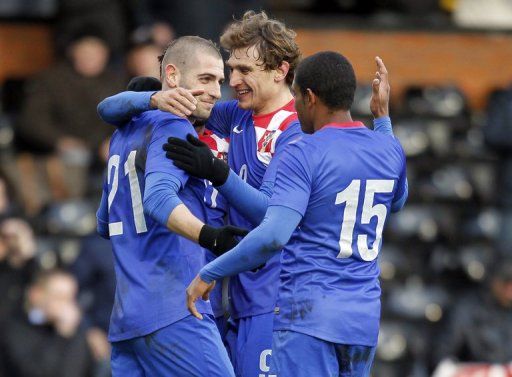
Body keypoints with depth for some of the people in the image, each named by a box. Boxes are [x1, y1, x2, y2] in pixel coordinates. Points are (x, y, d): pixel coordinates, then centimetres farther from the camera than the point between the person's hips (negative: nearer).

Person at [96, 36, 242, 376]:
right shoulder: (174, 128, -6)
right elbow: (158, 198, -25)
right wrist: (209, 236, -40)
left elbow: (105, 224, 30)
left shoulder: (123, 135, 21)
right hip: (175, 313, -9)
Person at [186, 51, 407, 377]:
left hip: (309, 316, -7)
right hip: (365, 317, 7)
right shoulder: (390, 150, 9)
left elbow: (273, 236, -22)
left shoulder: (304, 154, -11)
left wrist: (209, 275, -12)